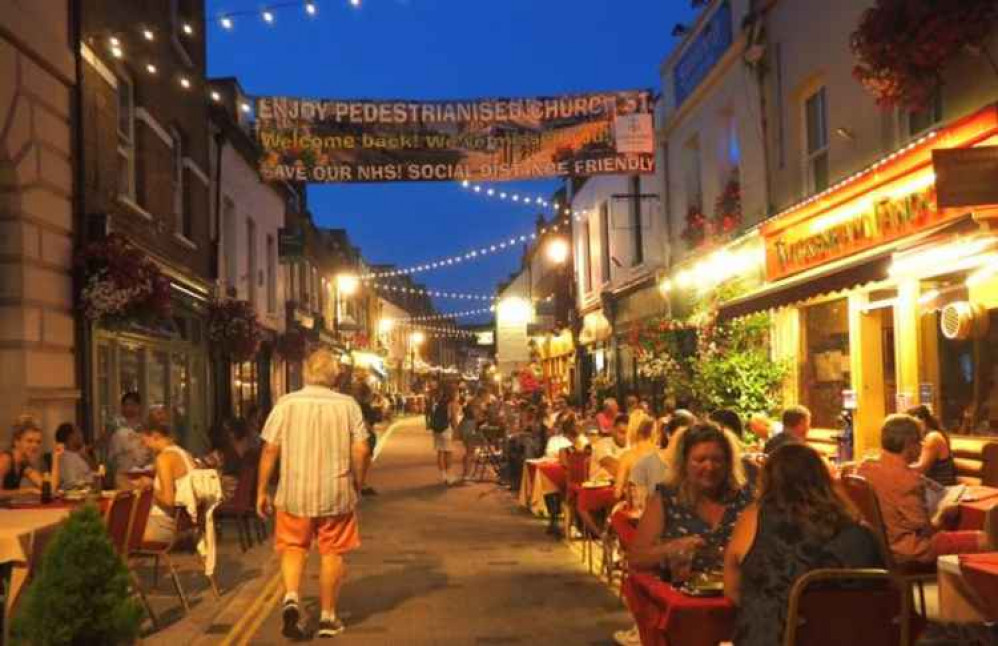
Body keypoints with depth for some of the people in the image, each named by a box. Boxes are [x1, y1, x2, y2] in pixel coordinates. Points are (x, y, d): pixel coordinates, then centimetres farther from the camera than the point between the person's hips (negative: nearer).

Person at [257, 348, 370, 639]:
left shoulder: (286, 403, -3)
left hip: (294, 492, 0)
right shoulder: (348, 405, -3)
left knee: (293, 547, 16)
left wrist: (262, 491, 5)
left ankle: (291, 598, -5)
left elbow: (270, 450, -4)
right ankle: (328, 617, 18)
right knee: (332, 553, 11)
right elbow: (361, 451, -6)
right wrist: (357, 485, 9)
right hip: (336, 493, 0)